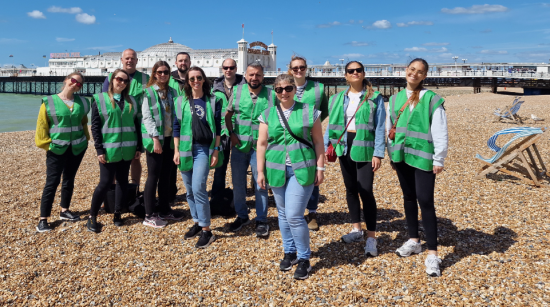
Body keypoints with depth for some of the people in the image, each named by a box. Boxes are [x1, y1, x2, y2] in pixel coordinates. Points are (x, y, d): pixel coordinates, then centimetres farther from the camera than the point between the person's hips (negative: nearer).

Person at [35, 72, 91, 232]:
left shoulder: (82, 102, 5)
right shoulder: (49, 102, -6)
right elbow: (42, 126, -4)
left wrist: (85, 138, 8)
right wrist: (47, 143, -8)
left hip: (77, 148, 4)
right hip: (57, 149, -4)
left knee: (69, 180, 15)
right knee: (52, 182, -6)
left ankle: (64, 210, 29)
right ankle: (43, 219, 0)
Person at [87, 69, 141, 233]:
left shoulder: (131, 101, 11)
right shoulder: (100, 99, 0)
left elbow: (136, 124, 12)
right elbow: (95, 126, -4)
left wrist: (138, 147, 6)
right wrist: (99, 149, -10)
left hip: (127, 149, 4)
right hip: (109, 149, -4)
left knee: (123, 181, 9)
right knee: (105, 182, -4)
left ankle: (117, 214, 22)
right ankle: (92, 217, 12)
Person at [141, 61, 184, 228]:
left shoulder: (172, 92, 11)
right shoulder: (149, 92, -5)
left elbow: (176, 115, 12)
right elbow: (147, 117, -12)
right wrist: (155, 138, -20)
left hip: (169, 139, 5)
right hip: (155, 139, -5)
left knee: (166, 175, 12)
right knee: (153, 176, -1)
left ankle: (164, 210, 24)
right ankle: (149, 215, 8)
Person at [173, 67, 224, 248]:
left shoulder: (213, 100, 1)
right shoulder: (181, 101, 7)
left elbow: (218, 126, 1)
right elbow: (176, 126, 8)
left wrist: (216, 150, -5)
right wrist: (176, 150, 2)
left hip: (204, 148, -3)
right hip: (185, 148, 4)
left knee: (198, 188, -12)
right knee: (189, 190, 9)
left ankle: (206, 230, -2)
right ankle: (197, 223, 25)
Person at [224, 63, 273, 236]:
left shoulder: (271, 95, -3)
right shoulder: (237, 91, 1)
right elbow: (228, 115, 8)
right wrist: (232, 134, -2)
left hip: (260, 147, -2)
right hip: (239, 146, 3)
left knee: (261, 184, 3)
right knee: (238, 184, 11)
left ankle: (261, 220, 17)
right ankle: (242, 216, 30)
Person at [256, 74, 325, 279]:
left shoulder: (309, 112, -1)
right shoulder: (268, 115, 6)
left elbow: (318, 141, 2)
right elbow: (262, 144, 7)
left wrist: (320, 168, -1)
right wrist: (261, 171, 4)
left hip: (302, 170, -3)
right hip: (277, 170, 4)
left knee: (294, 215, -9)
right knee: (283, 214, 13)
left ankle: (304, 258, 9)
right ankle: (289, 252, 32)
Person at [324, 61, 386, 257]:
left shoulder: (375, 98, -2)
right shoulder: (338, 99, 9)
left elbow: (380, 127, -6)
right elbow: (331, 124, 10)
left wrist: (378, 153, -12)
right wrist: (325, 146, 1)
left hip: (364, 149, -4)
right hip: (344, 147, 5)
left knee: (365, 191, -7)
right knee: (350, 189, 13)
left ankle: (371, 237, 5)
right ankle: (356, 230, 28)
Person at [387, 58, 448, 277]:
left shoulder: (432, 99, -5)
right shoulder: (395, 99, 10)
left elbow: (440, 132, -6)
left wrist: (439, 159, -8)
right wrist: (391, 155, 13)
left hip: (423, 156, -5)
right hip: (402, 155, 5)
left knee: (425, 201, -7)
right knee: (408, 198, 15)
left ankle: (432, 253, 0)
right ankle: (414, 241, 30)